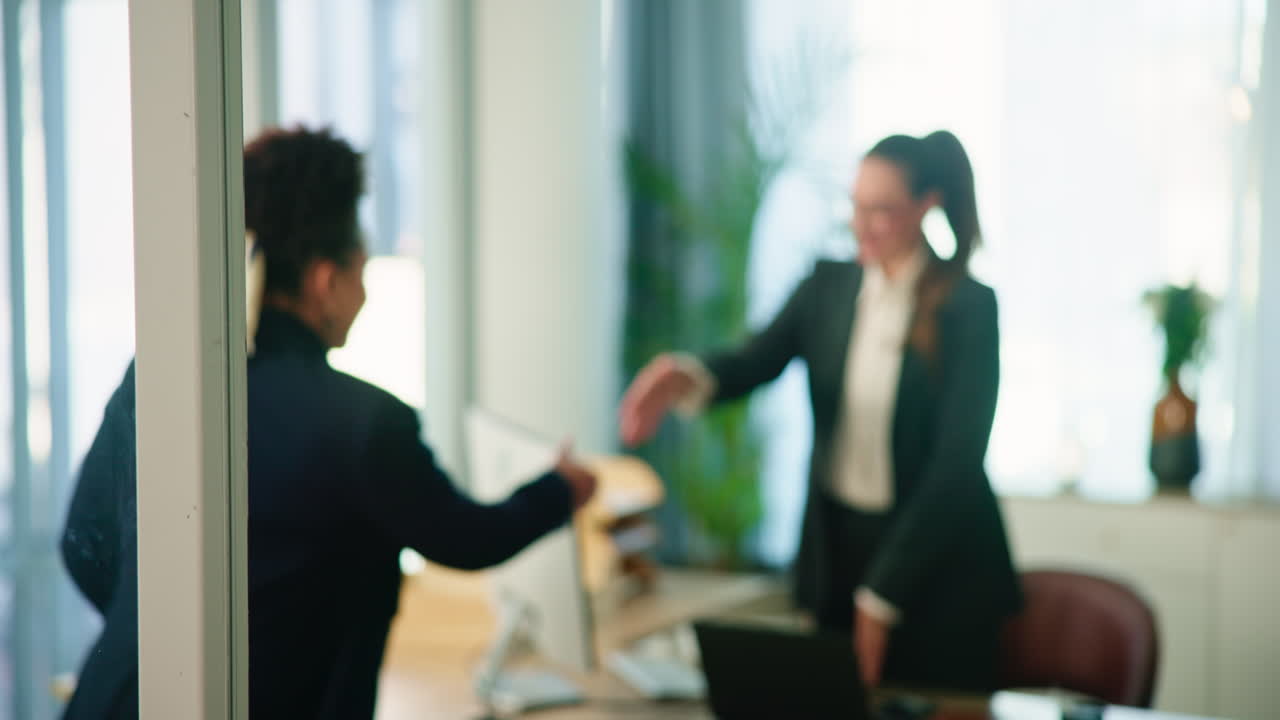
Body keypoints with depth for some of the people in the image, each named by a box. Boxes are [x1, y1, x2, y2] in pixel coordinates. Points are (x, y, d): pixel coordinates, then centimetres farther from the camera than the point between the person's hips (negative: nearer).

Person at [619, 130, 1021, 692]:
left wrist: (883, 594, -16)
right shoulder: (828, 287, 2)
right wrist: (686, 376, -38)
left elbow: (957, 457, -15)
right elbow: (756, 360, -13)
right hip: (837, 544, 4)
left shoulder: (969, 306, -11)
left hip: (937, 560, -4)